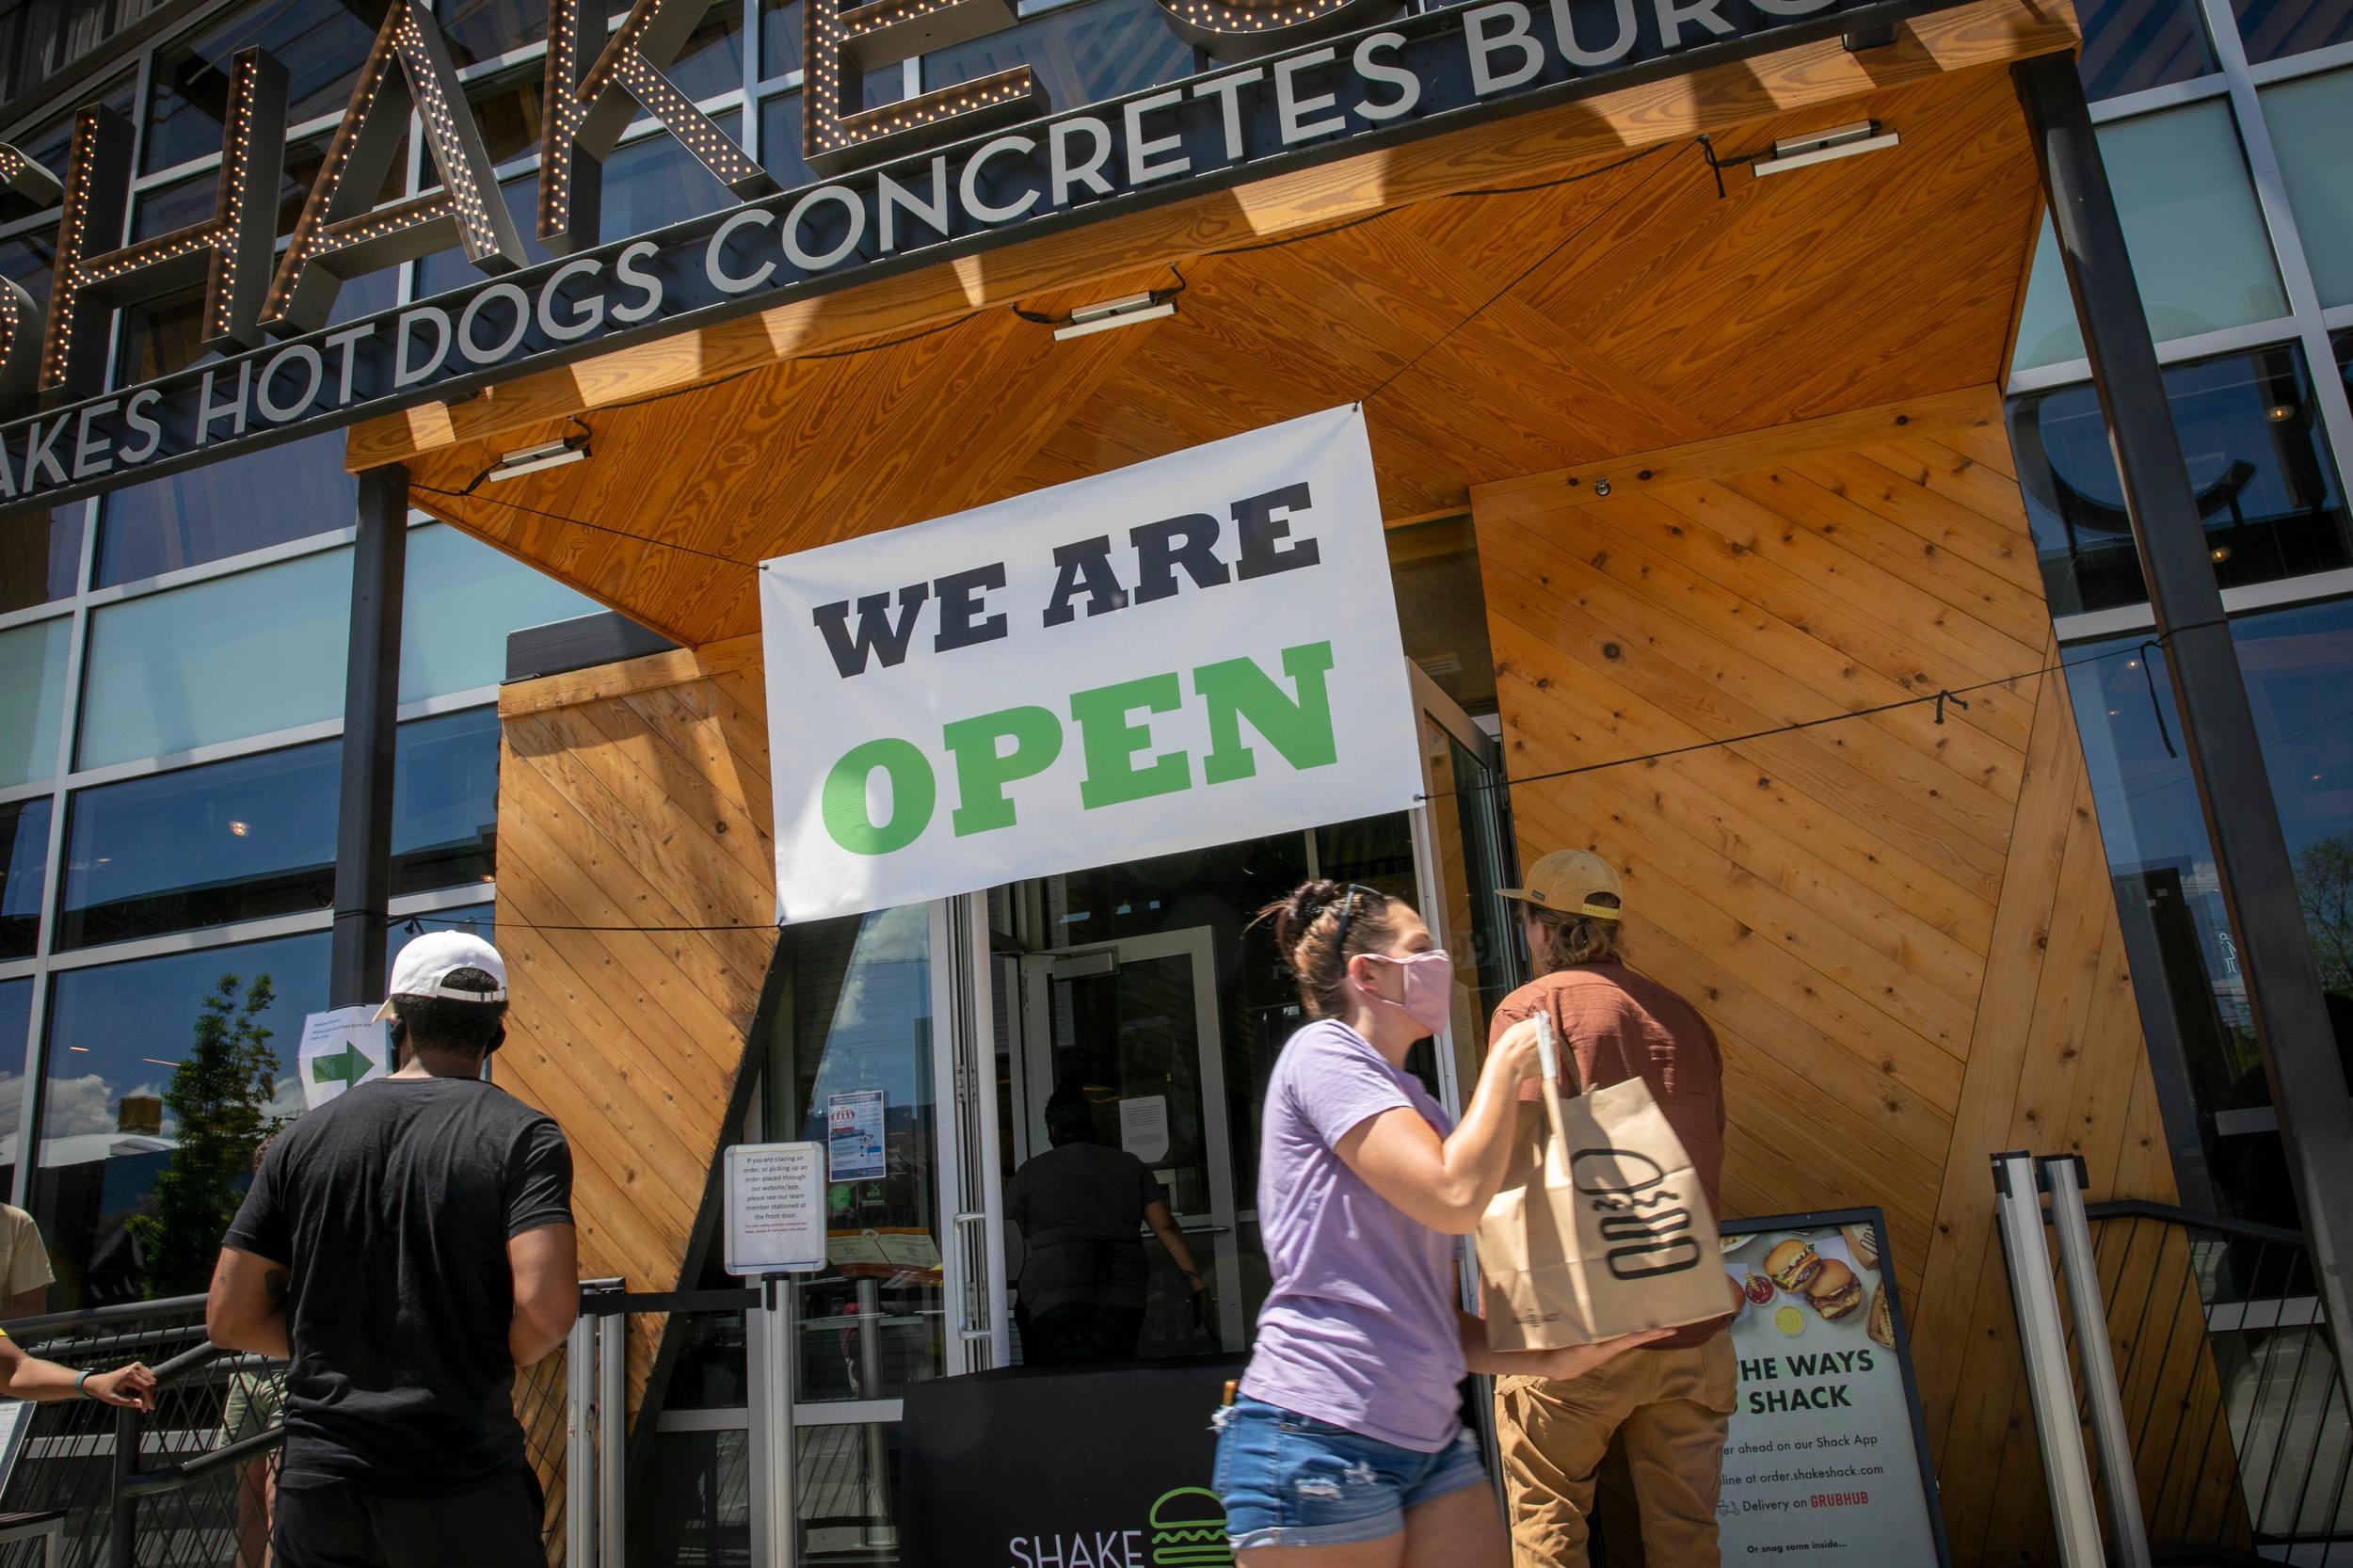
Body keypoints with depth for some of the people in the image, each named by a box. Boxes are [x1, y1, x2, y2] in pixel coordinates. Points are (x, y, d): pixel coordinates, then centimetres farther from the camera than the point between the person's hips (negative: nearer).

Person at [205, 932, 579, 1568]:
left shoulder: (304, 1137, 4)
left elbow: (229, 1319, 5)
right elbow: (545, 1308, -20)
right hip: (460, 1488, -3)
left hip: (314, 1487, 4)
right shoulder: (521, 1135, -8)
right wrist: (492, 1365, 1)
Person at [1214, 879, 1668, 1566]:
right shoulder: (1322, 1052, -8)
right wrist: (1506, 1064, -6)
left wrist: (1549, 1359, 4)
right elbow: (1455, 1197, -19)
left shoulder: (1411, 1105, 18)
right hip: (1320, 1439, -8)